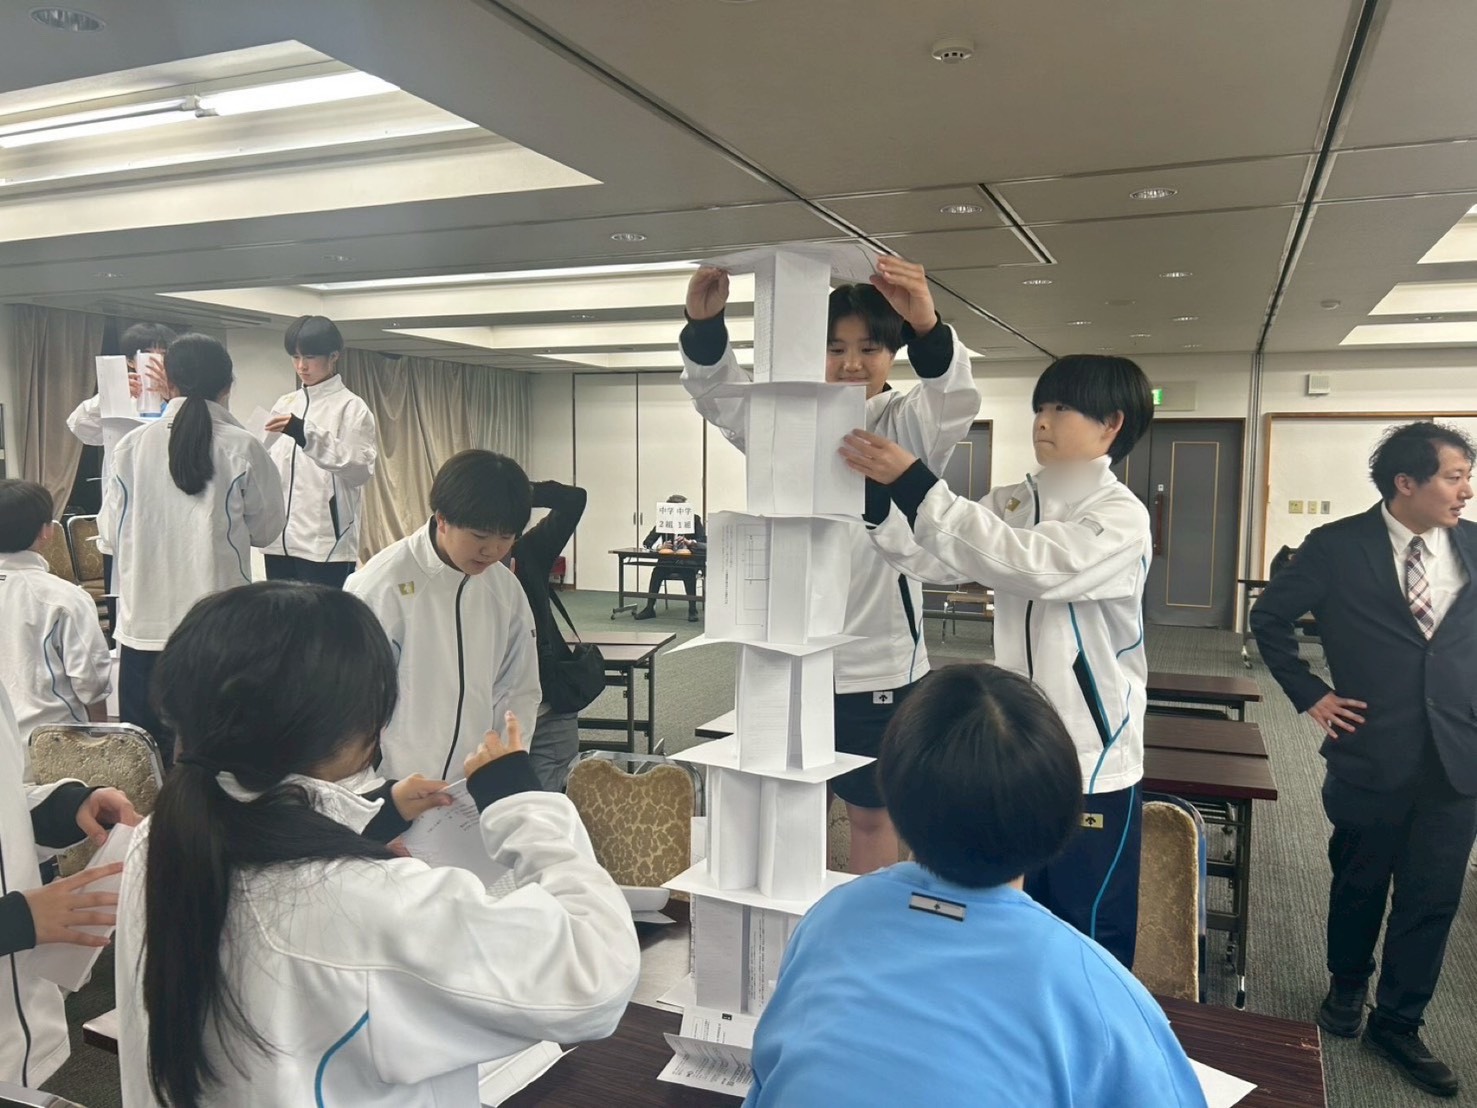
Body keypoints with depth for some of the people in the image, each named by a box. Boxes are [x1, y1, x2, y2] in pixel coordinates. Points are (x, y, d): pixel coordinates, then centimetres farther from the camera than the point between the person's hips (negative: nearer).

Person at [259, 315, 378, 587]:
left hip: (326, 543, -6)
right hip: (279, 539, 6)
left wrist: (307, 434, -25)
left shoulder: (351, 407, -4)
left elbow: (362, 468, -17)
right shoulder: (284, 404, 15)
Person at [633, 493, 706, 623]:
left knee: (689, 574, -33)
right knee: (657, 572, -27)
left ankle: (693, 610, -24)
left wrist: (689, 542, -31)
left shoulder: (694, 519, -2)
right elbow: (647, 542, -2)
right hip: (668, 560, 2)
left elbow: (704, 543, -10)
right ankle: (649, 609, -20)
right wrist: (660, 546, -24)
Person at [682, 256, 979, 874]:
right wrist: (704, 326, -27)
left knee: (871, 813, 12)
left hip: (879, 663, -3)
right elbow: (719, 394, -6)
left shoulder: (908, 427, -4)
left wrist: (929, 328, -45)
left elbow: (955, 399, -24)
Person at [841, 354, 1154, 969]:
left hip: (1092, 760, -6)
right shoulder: (1013, 502, 7)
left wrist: (914, 482, -31)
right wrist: (880, 493, -18)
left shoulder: (1121, 516, -13)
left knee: (1092, 937, 8)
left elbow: (1026, 563, -29)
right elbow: (935, 560, -2)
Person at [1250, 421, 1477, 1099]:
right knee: (1359, 885, 16)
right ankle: (1347, 985, 42)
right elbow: (1269, 618, 1)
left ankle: (1398, 1024, 27)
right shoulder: (1338, 547, -8)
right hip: (1371, 751, -2)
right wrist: (1309, 694, -3)